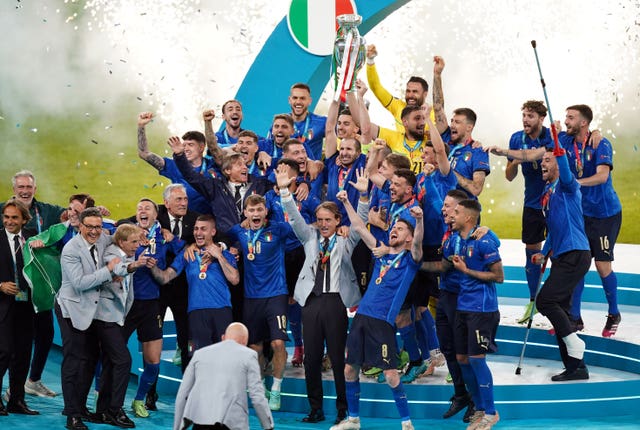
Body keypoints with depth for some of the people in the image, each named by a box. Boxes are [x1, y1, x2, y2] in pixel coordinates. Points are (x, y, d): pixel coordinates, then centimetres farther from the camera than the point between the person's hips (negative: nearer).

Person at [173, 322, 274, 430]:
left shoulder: (200, 353, 20)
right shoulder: (248, 355, 10)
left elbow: (182, 395, 20)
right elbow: (257, 396, 4)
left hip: (200, 419, 2)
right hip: (231, 421, -2)